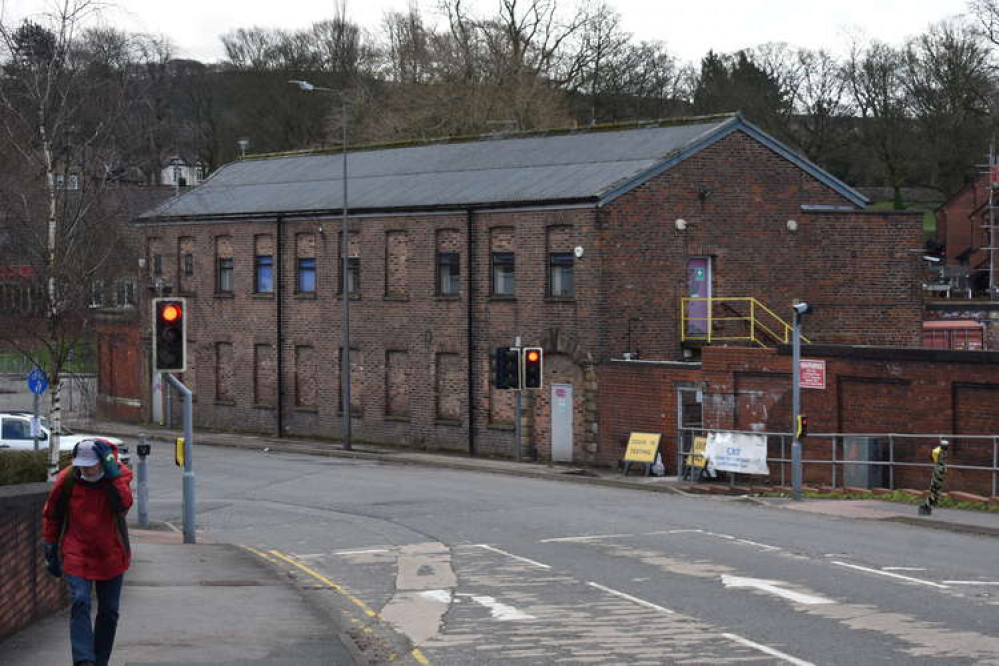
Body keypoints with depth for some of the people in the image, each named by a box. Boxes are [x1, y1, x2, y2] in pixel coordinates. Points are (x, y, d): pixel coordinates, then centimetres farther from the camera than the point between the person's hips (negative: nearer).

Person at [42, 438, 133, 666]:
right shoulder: (67, 479, -7)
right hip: (76, 555, -1)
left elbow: (123, 504, -28)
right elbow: (51, 516, 7)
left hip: (111, 555, 1)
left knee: (109, 611, 7)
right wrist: (50, 549, 8)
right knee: (80, 603, -18)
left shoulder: (119, 475, -8)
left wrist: (112, 474, -28)